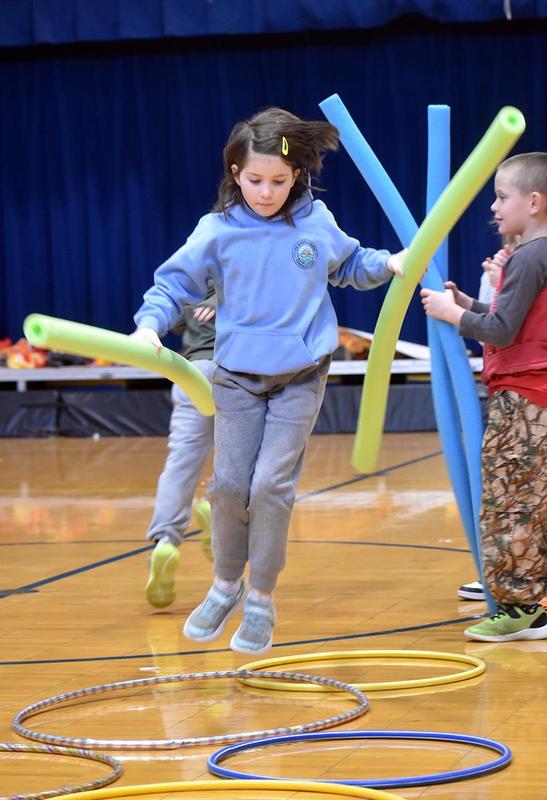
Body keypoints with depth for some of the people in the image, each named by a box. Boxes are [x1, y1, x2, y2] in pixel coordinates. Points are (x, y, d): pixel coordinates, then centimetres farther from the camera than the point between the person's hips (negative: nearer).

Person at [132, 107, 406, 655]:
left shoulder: (317, 223, -2)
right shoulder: (218, 231, -6)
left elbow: (349, 264, 17)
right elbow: (174, 281, -2)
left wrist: (389, 264, -1)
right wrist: (150, 324, -18)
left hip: (300, 377, 0)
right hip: (237, 377, 1)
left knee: (271, 485, -8)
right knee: (229, 484, 1)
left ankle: (261, 600, 6)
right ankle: (226, 584, 24)